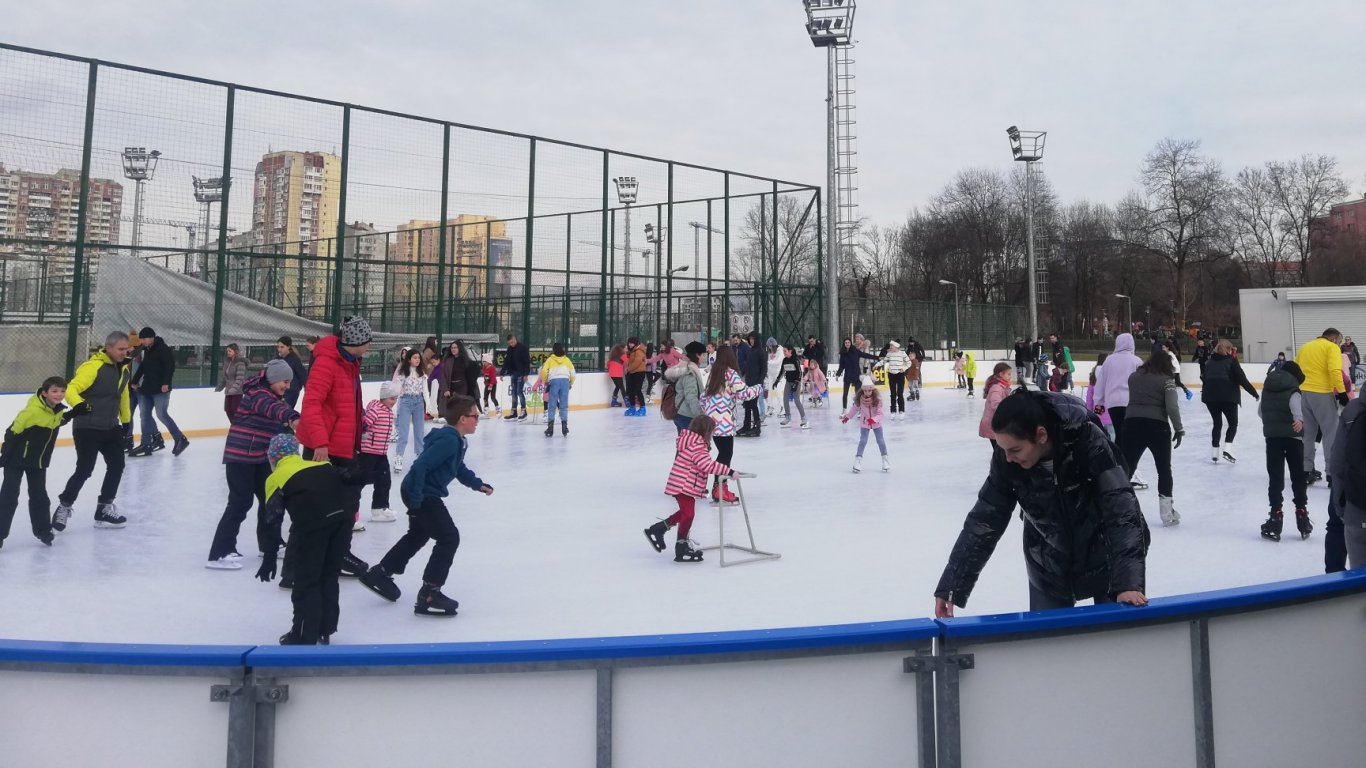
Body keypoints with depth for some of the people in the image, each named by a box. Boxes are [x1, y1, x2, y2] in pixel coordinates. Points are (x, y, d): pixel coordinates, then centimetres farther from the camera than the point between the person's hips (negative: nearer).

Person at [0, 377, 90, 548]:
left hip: (39, 461, 7)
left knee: (39, 496, 14)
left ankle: (43, 530, 26)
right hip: (17, 459, -7)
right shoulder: (32, 410, -27)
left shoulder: (58, 410, -3)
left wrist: (75, 412, 10)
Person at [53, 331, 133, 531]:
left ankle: (105, 509, 18)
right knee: (84, 470, -8)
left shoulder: (123, 369, 9)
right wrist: (79, 404, -45)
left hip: (110, 427, 8)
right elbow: (71, 389, -26)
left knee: (117, 465, 8)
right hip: (87, 428, -8)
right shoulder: (93, 367, -17)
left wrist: (127, 421, 27)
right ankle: (64, 507, 13)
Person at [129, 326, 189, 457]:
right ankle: (146, 444, 9)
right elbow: (143, 367, 24)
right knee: (145, 415, 6)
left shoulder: (163, 349, -11)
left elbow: (170, 366, -19)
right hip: (147, 388, 9)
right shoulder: (147, 350, 15)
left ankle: (180, 439, -1)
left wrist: (166, 383, -24)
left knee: (162, 414, -11)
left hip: (160, 388, -9)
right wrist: (135, 381, 21)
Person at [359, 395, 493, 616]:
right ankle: (428, 595, -4)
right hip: (422, 495, -11)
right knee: (449, 538, -9)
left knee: (418, 535, 28)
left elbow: (459, 469, 23)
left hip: (427, 494, 11)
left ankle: (379, 574, 42)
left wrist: (478, 484, 13)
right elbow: (420, 466, -30)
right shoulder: (449, 440, -25)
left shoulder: (457, 440, 8)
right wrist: (416, 501, -26)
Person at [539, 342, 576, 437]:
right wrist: (571, 383, 24)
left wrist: (545, 382, 12)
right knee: (564, 405, 5)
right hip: (565, 381, 1)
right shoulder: (567, 359, 16)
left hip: (554, 380, -1)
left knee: (552, 405, 2)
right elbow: (572, 373, 10)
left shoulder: (550, 359, 11)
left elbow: (543, 371, -2)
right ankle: (564, 426, 0)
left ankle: (550, 427, -4)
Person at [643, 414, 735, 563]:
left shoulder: (687, 440, 11)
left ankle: (657, 530, 28)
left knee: (685, 512, 21)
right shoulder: (697, 445, -21)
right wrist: (728, 471, -29)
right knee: (688, 514, -3)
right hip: (684, 486, -10)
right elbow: (708, 465, -30)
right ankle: (681, 548, 5)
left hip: (682, 485, 10)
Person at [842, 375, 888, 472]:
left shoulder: (877, 399, -22)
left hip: (876, 423, -1)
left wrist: (873, 420, -40)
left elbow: (880, 414, -23)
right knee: (863, 441, -3)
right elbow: (855, 408, 2)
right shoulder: (859, 398, -15)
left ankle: (885, 459, 22)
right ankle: (858, 459, 5)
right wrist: (847, 417, 10)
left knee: (880, 441, 8)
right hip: (864, 423, 1)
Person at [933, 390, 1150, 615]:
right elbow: (984, 520, -14)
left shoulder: (1089, 442, -30)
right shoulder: (1006, 460, -21)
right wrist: (952, 585, -16)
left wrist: (1128, 580, -42)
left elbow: (1122, 510, -32)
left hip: (1105, 559, -2)